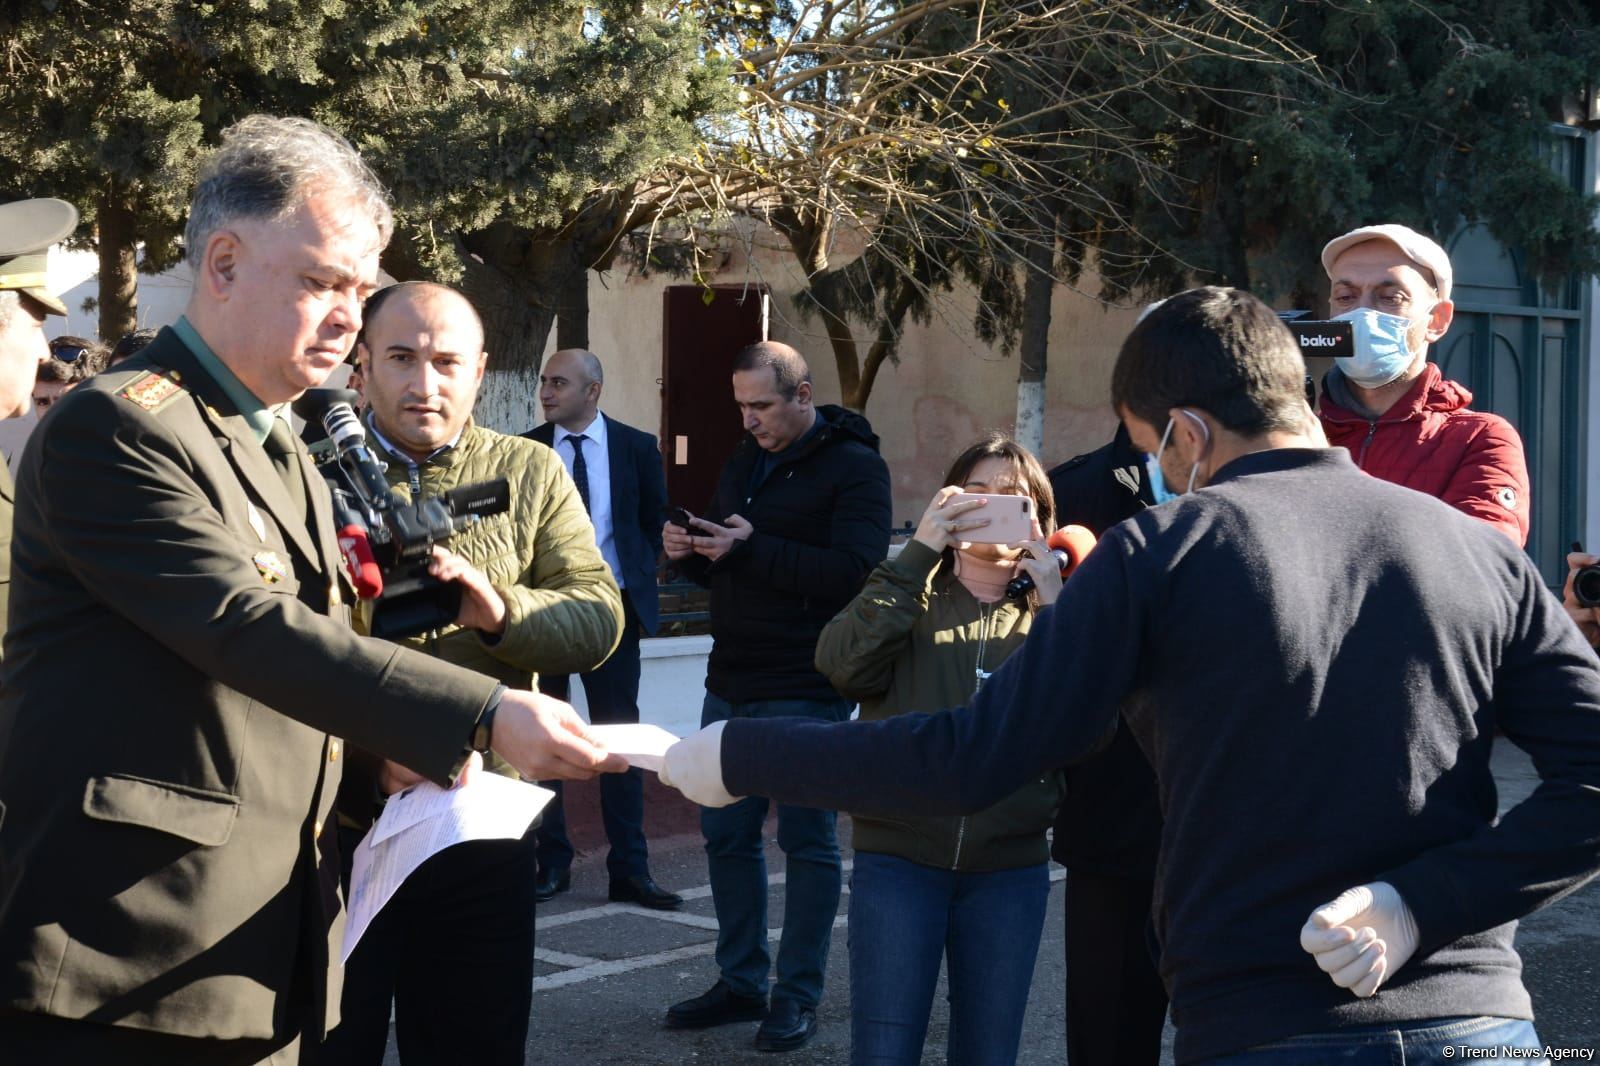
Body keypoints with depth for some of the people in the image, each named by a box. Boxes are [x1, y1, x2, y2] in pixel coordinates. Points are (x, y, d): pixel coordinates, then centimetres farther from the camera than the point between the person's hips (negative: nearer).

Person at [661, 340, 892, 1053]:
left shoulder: (853, 466, -9)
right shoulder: (745, 460, 15)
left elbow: (855, 572, -22)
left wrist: (751, 548, -24)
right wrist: (691, 552, -2)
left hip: (806, 692, -7)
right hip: (731, 684, 8)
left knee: (807, 841, 1)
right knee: (726, 835, 11)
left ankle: (799, 996, 10)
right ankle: (740, 984, 22)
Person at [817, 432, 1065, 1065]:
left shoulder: (1047, 614, 8)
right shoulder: (908, 593, 5)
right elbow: (844, 665, -16)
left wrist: (1055, 606, -14)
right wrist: (917, 554, -17)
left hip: (1010, 869, 2)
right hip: (898, 855, -1)